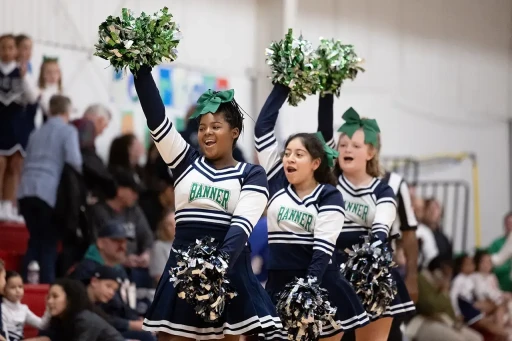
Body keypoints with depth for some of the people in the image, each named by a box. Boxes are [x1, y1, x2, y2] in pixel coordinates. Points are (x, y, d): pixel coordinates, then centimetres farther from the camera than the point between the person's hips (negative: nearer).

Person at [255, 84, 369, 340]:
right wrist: (283, 87, 6)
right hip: (280, 288, 3)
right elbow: (263, 127, 5)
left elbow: (323, 250, -12)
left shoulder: (329, 197, -3)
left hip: (319, 288, -3)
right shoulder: (277, 184, 6)